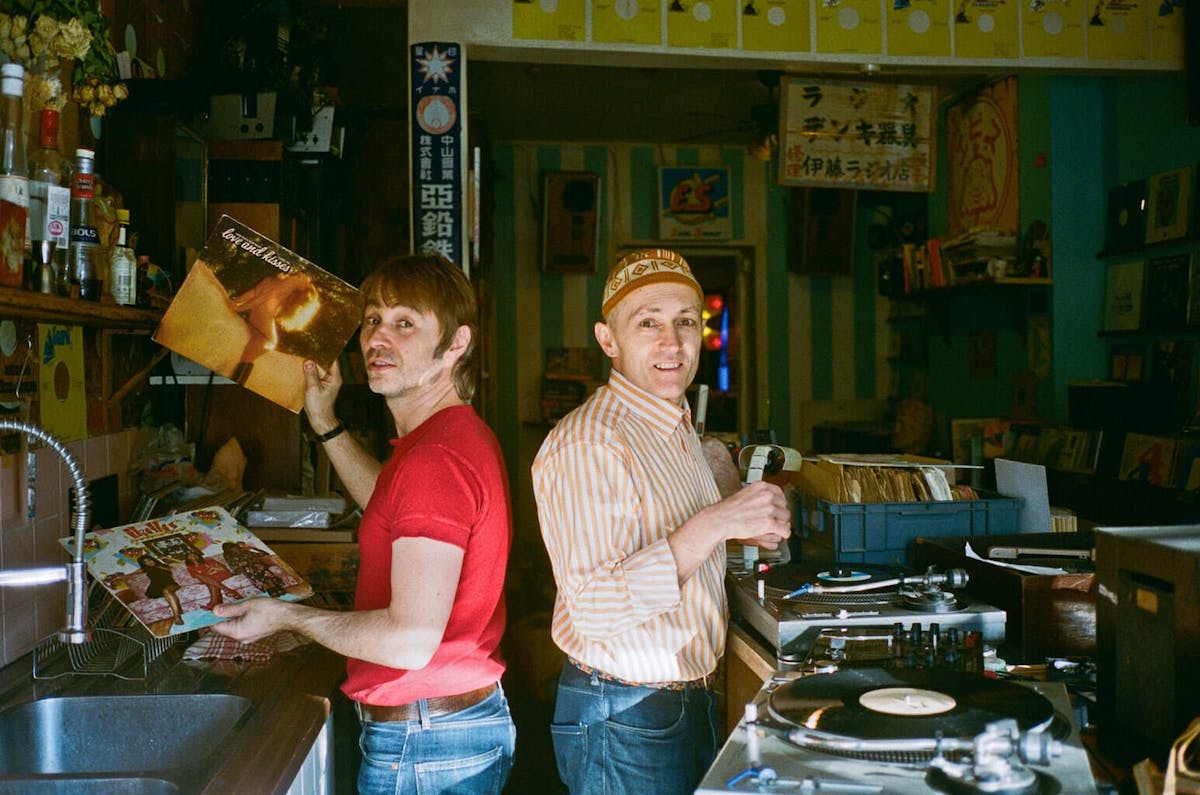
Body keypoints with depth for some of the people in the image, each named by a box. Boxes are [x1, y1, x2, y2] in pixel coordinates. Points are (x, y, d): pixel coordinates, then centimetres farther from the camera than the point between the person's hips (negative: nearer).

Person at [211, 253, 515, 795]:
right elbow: (397, 511, 30)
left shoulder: (436, 457, -25)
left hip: (423, 747, -10)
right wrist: (325, 425, 26)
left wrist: (286, 616, -14)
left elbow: (411, 639, -28)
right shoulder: (459, 435, 8)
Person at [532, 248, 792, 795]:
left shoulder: (675, 428, 9)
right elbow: (593, 609, -29)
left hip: (693, 701, 9)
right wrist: (713, 524, -32)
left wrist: (741, 531, 6)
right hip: (623, 721, -9)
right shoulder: (587, 444, -22)